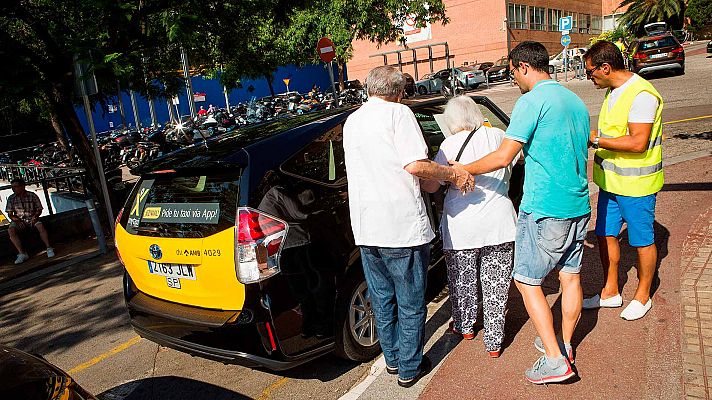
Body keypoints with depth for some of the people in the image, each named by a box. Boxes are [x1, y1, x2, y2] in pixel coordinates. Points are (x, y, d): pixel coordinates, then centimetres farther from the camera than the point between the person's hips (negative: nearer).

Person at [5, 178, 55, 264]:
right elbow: (10, 214, 4)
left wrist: (35, 216, -17)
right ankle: (22, 253, -28)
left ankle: (49, 248, -23)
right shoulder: (11, 198, 0)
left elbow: (39, 209, 3)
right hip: (18, 220, 2)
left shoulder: (32, 196, -4)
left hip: (32, 218, -2)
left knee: (40, 226, -32)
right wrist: (15, 219, -16)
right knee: (11, 230, -28)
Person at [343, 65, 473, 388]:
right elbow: (415, 165, -18)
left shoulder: (351, 121, 15)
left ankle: (392, 358, 35)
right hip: (403, 226, -6)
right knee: (410, 302, 10)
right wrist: (453, 174, -4)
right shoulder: (398, 112, -6)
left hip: (365, 228, 7)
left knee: (382, 298, 20)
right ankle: (410, 367, 24)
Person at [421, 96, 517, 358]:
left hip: (462, 226, -2)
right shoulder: (498, 136, 2)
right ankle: (494, 342, 18)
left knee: (462, 280, 18)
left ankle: (465, 326, 37)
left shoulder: (451, 144, -9)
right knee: (496, 284, 11)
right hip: (499, 223, 3)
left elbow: (430, 186, -11)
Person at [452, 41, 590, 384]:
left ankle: (555, 360, 7)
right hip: (578, 207, 9)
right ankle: (565, 344, 33)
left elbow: (503, 157, -18)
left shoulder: (533, 100, -14)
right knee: (570, 277, 17)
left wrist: (463, 170, -5)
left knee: (526, 281, 4)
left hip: (544, 210, -9)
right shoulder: (576, 102, 13)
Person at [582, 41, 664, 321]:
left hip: (635, 183, -9)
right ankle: (610, 292, 30)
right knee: (606, 235, 14)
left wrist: (596, 140, -21)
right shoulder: (613, 90, 8)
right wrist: (594, 140, 2)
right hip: (611, 181, 9)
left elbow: (638, 142, -26)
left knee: (642, 240, 8)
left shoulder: (642, 94, -20)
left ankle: (643, 296, 27)